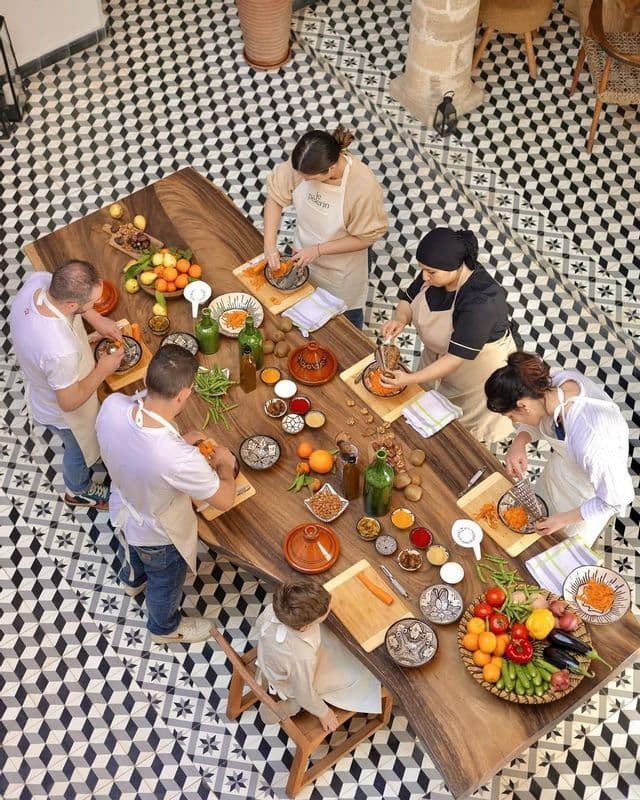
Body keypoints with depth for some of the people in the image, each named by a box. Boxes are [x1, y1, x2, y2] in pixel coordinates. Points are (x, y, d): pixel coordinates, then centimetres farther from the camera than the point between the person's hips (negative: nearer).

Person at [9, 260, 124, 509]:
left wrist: (96, 319, -9)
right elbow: (70, 402, -30)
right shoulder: (60, 351, -49)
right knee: (80, 449, 28)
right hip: (62, 411, -7)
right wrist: (103, 370, -18)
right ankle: (79, 491, 59)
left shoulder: (39, 280, -30)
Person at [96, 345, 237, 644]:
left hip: (123, 508, 5)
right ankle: (165, 627, 61)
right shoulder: (179, 458, -47)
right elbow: (225, 499, -27)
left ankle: (132, 579, 74)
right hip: (157, 533, -5)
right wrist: (225, 463, -9)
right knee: (165, 582, 30)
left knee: (130, 548, 40)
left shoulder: (112, 405, -31)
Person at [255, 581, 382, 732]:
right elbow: (304, 694, -24)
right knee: (357, 673, 11)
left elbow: (259, 624, -7)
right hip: (293, 684, -5)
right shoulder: (303, 657, -45)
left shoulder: (273, 609, -33)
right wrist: (323, 713, -3)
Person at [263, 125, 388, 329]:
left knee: (346, 317, 24)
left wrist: (318, 249, -25)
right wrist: (270, 243, -21)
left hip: (341, 269, -4)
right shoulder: (303, 164, -26)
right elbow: (275, 196, -12)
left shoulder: (363, 187, -37)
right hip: (305, 258, 4)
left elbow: (366, 238, -24)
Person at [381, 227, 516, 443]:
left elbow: (457, 357, -38)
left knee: (467, 424, 20)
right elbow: (408, 298, -3)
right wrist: (400, 318, -26)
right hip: (439, 355, 6)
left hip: (478, 364, -6)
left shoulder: (480, 301, -42)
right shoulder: (436, 273, -20)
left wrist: (410, 379, -40)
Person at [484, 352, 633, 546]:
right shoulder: (559, 381, -27)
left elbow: (617, 498, -31)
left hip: (590, 498, -6)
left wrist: (564, 519, -21)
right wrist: (519, 442, -26)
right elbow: (537, 421, -5)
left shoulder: (590, 442, -46)